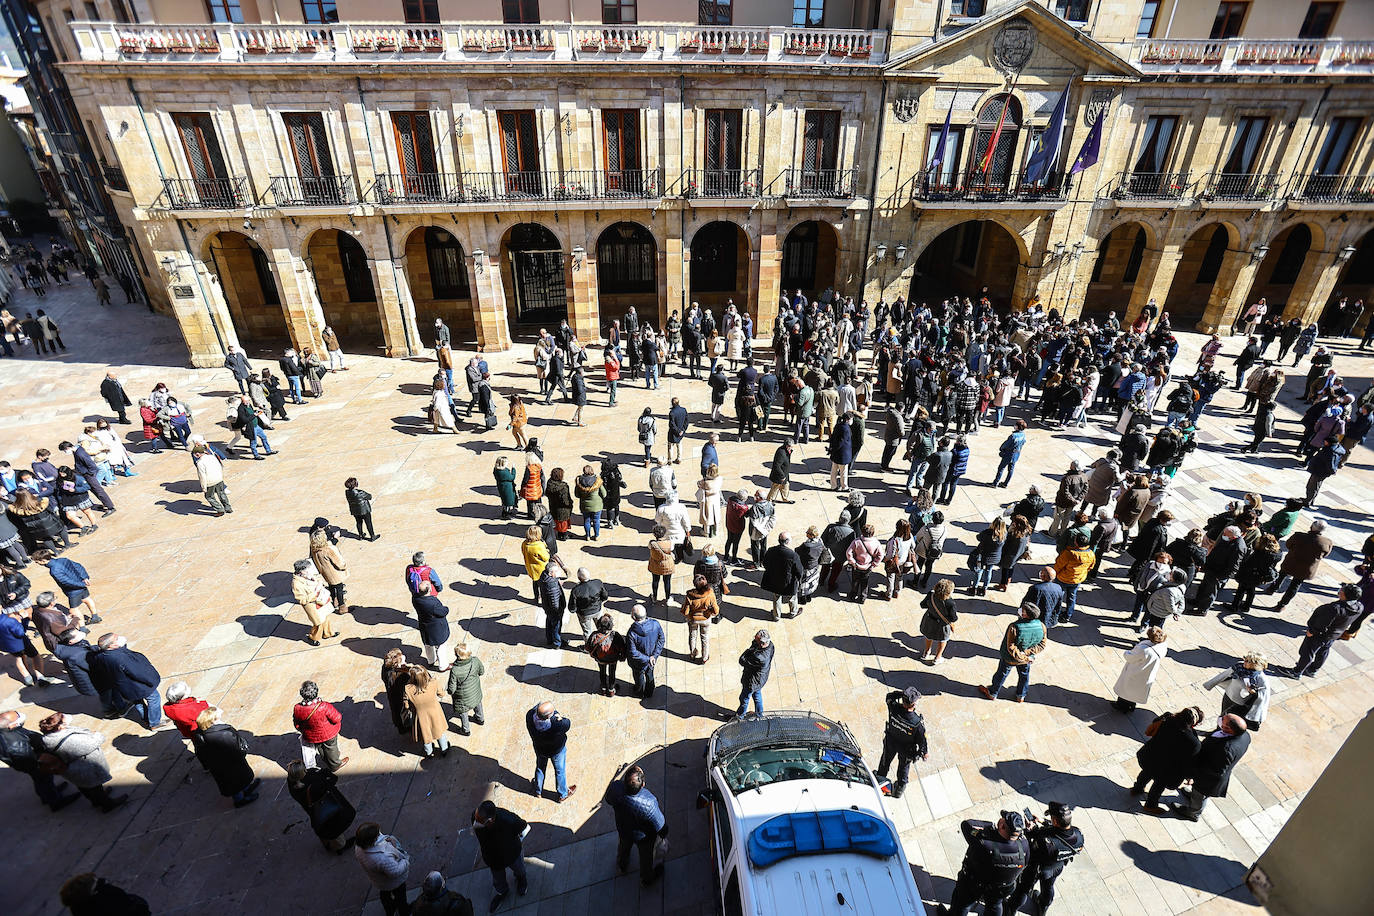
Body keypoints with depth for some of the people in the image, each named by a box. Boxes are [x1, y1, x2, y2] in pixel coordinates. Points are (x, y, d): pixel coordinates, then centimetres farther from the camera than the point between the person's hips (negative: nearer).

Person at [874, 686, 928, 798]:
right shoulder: (918, 723, -40)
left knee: (886, 758, 32)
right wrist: (925, 752, -1)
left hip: (890, 742, 2)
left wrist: (903, 693, -24)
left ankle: (881, 776, 59)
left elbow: (889, 697, -10)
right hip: (906, 749, -2)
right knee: (904, 765, 30)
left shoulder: (893, 709, -34)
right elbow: (922, 741, -22)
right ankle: (900, 787, 55)